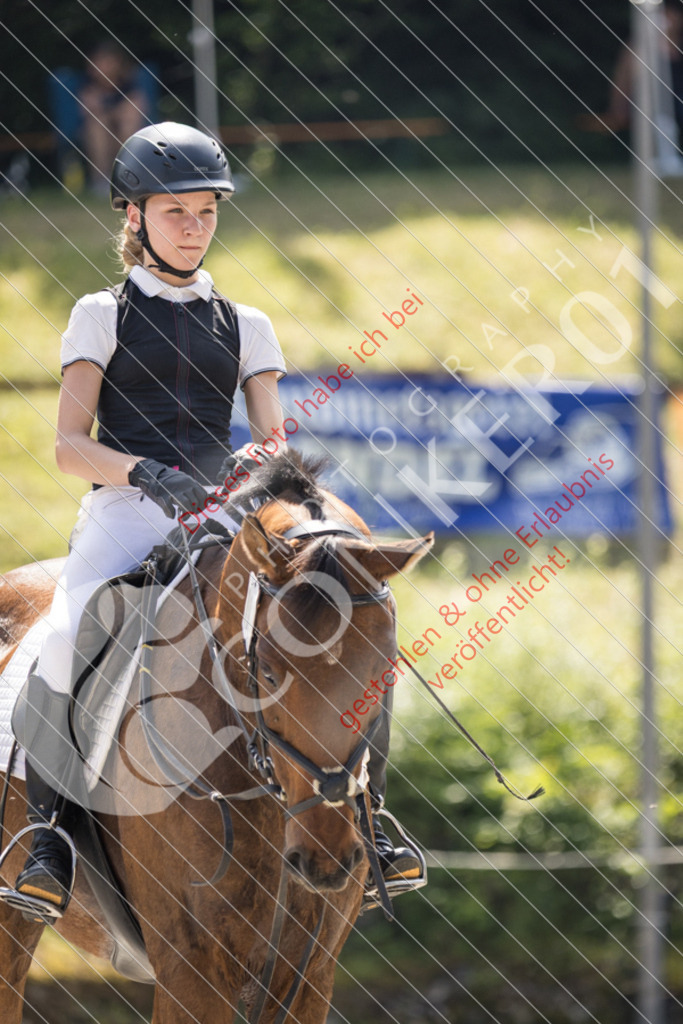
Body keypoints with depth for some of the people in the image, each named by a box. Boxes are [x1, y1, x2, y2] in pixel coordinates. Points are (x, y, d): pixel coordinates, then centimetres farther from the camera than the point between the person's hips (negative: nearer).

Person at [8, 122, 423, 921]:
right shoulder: (104, 316, 9)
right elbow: (69, 445, 0)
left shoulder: (244, 327, 19)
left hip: (220, 515, 3)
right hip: (123, 510, -3)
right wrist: (147, 473, -19)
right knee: (65, 638, -34)